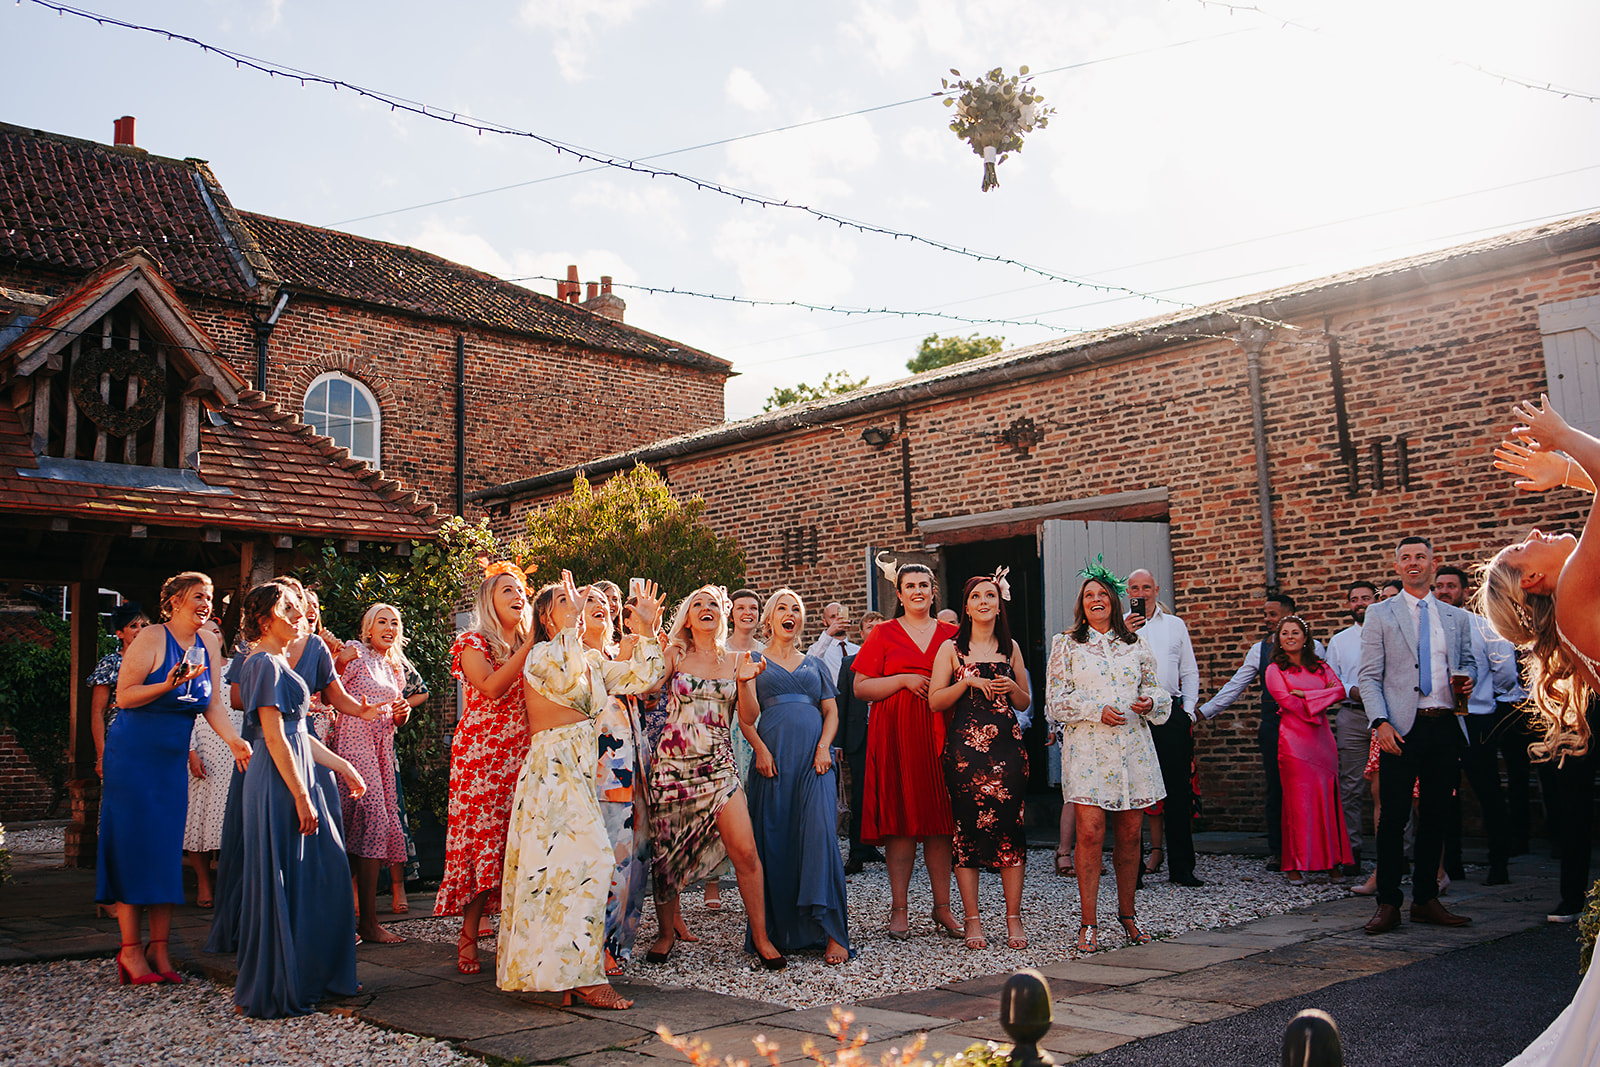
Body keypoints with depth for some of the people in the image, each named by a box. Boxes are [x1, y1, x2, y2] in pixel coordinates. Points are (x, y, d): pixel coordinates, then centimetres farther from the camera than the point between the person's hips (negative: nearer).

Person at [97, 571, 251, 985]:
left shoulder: (208, 644, 5)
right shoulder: (151, 639, -12)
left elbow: (214, 703, 4)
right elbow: (124, 696, -13)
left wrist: (234, 741, -11)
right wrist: (168, 685, -26)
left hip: (174, 759, 6)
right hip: (133, 753, -6)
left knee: (168, 847, 5)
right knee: (133, 845, -3)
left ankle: (159, 948, 10)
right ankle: (130, 948, 4)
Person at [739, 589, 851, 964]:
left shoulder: (815, 664, 21)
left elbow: (832, 711, 14)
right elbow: (748, 716, 3)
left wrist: (824, 746, -2)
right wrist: (744, 677, -14)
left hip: (814, 758, 1)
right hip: (774, 758, -1)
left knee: (820, 834, -13)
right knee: (774, 841, -3)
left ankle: (832, 933, -13)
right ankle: (780, 931, 8)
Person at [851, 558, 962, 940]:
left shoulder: (951, 634, 13)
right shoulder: (884, 634, 6)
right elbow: (861, 687, 0)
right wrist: (904, 680, -10)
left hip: (940, 733, 2)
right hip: (896, 735, -2)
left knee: (940, 820, 1)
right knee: (900, 819, -3)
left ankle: (942, 907, 10)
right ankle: (899, 908, 5)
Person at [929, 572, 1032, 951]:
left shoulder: (1011, 648, 13)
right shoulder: (951, 648, 5)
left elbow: (1026, 702, 19)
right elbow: (935, 701, -1)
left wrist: (1011, 687, -2)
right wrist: (968, 682, -12)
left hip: (1007, 745, 2)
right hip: (965, 746, -2)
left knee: (1009, 824, -2)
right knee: (967, 825, -3)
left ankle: (1014, 917, 6)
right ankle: (972, 919, 5)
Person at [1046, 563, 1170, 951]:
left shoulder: (1136, 645, 15)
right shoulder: (1065, 645, 7)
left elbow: (1156, 689, 17)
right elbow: (1056, 700, 1)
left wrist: (1150, 703, -6)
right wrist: (1096, 711, -13)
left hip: (1133, 748, 3)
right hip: (1087, 748, -3)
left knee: (1129, 834, 5)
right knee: (1090, 833, -9)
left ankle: (1127, 913, 20)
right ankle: (1088, 923, -2)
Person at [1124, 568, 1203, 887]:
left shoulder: (1175, 624, 16)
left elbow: (1189, 672, 17)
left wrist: (1188, 710, 5)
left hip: (1171, 713, 2)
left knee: (1178, 790, 1)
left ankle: (1181, 867, 8)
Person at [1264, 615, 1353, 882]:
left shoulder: (1320, 667, 16)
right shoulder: (1274, 670, 5)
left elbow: (1341, 690, 1)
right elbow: (1292, 704, -7)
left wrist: (1306, 695, -9)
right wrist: (1325, 695, -3)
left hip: (1322, 738, 4)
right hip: (1294, 739, -4)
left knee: (1327, 798, 0)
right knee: (1298, 800, -7)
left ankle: (1331, 862, 6)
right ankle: (1294, 865, -4)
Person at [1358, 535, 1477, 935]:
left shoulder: (1456, 617, 15)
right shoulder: (1380, 614, 5)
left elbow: (1468, 661, 25)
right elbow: (1369, 676, 0)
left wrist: (1467, 677, 0)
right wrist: (1380, 722, -13)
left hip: (1446, 725, 3)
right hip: (1402, 728, -3)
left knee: (1435, 816, 7)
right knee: (1393, 815, -5)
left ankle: (1426, 900, 17)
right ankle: (1388, 903, 2)